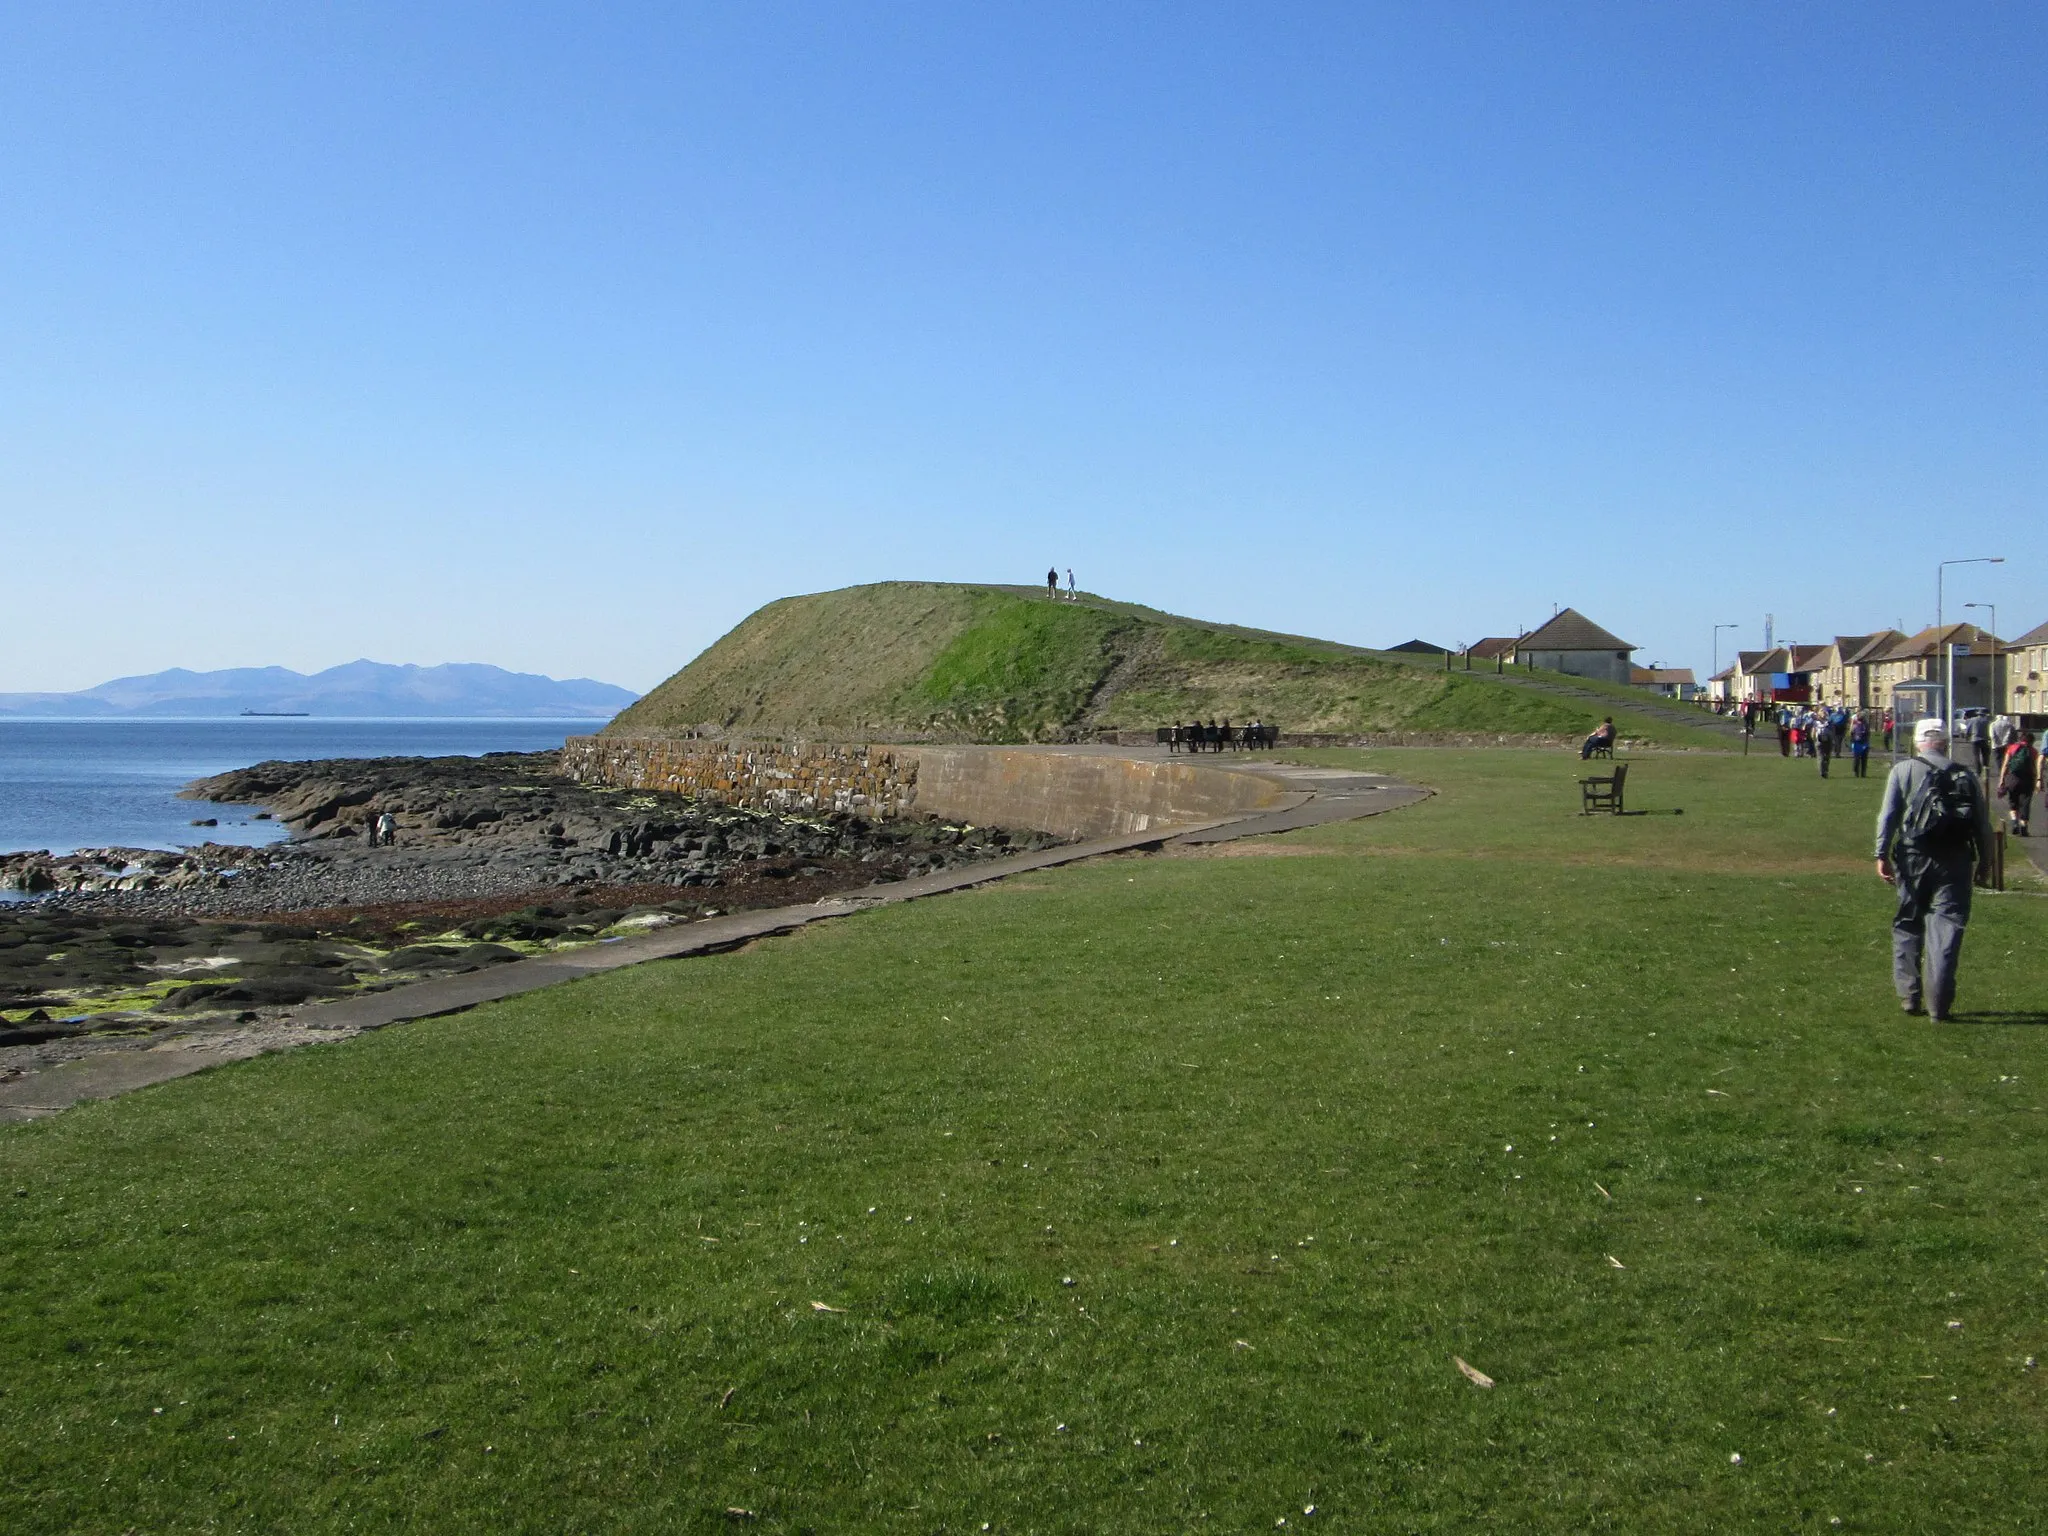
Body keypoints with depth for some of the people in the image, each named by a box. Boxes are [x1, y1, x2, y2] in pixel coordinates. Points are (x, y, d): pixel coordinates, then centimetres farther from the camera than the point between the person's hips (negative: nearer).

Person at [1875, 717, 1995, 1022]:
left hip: (1914, 857, -1)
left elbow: (1889, 814, -6)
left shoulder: (1903, 770, 3)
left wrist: (1882, 854, -6)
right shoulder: (1967, 776, 9)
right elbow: (1983, 824, 9)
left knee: (1908, 927, 13)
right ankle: (1938, 1004, -3)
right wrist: (1984, 862, 17)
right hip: (1956, 860, 1)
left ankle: (1909, 995, 13)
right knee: (1947, 927, 1)